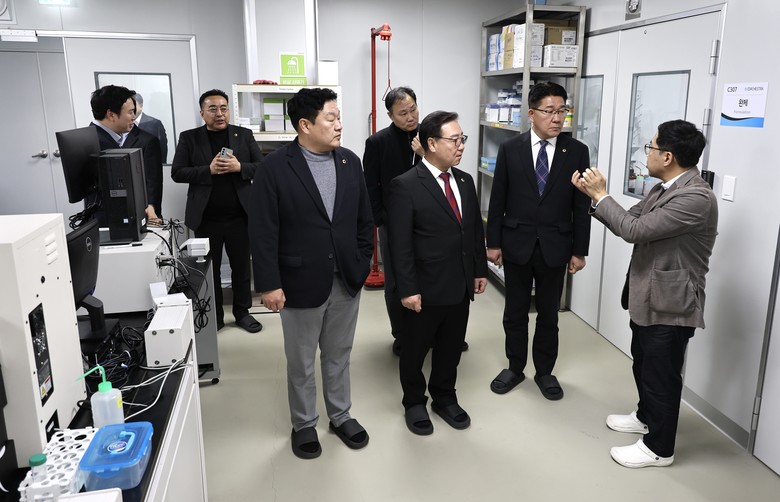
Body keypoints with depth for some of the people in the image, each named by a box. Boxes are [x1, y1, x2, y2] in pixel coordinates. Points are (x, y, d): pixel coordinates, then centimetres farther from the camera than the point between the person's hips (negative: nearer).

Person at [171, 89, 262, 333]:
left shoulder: (244, 135, 4)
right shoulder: (189, 138, 1)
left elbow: (262, 166, 1)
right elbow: (177, 173, -4)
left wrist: (239, 167, -17)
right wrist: (209, 170, -17)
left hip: (239, 215, 1)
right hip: (206, 218, 0)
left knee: (241, 266, 11)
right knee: (209, 268, 10)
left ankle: (242, 312, 27)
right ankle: (214, 315, 25)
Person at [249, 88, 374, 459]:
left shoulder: (350, 162, 2)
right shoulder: (275, 168, -12)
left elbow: (365, 220, 7)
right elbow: (263, 231, -12)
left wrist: (362, 264, 4)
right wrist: (269, 284, -14)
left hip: (347, 280, 4)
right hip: (301, 282, -3)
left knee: (338, 355, 20)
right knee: (301, 361, 14)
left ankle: (341, 415, 39)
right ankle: (304, 424, 34)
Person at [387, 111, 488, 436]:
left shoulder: (465, 181, 7)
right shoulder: (405, 186, -15)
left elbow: (476, 229, 13)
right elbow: (400, 244, -16)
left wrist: (480, 270, 12)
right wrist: (408, 289, -18)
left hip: (461, 287, 6)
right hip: (425, 289, -6)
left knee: (451, 349, 19)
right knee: (415, 350, 14)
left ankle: (445, 399, 39)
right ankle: (414, 403, 35)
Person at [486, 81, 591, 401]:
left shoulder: (577, 152, -2)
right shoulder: (510, 149, -3)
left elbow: (581, 206, -1)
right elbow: (497, 200, 0)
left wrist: (579, 251, -2)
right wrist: (493, 242, -1)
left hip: (555, 246, 0)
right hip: (516, 244, 0)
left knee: (548, 314, 13)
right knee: (515, 312, 12)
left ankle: (544, 372, 30)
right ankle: (515, 368, 30)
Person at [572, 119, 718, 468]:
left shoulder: (697, 197, -26)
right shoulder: (663, 190, 6)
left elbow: (636, 230, -29)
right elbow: (627, 222, 9)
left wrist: (601, 195, -18)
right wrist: (593, 195, 0)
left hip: (670, 304, -9)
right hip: (647, 297, 10)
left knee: (662, 375, 6)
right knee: (643, 364, 25)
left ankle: (659, 448, 23)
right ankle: (646, 416, 47)